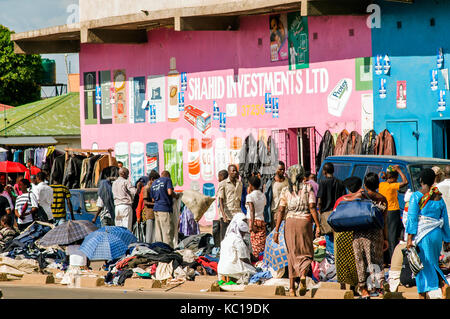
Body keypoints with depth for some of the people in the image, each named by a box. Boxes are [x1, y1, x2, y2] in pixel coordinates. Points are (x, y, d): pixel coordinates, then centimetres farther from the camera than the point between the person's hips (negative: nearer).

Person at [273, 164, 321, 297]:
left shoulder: (285, 191, 6)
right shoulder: (308, 188, 0)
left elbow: (281, 211, 1)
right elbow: (312, 208, -8)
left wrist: (276, 231, 1)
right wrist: (318, 226, -7)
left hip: (290, 222, 2)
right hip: (305, 221, -2)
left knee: (292, 255, 10)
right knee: (306, 253, 9)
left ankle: (291, 287, 6)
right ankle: (303, 275, -22)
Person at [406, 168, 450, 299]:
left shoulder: (416, 196, -4)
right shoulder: (439, 198, 9)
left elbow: (412, 217, -9)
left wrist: (410, 238, -10)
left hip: (421, 234, -4)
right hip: (436, 234, 4)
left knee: (422, 265, 2)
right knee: (433, 264, 16)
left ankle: (422, 295, 2)